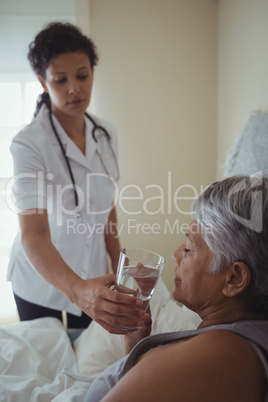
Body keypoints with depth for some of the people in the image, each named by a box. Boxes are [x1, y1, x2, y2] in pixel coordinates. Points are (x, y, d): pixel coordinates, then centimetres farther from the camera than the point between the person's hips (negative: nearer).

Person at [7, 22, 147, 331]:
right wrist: (78, 290, -50)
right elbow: (33, 235, -34)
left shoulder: (106, 135, -4)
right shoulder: (29, 144, -23)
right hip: (42, 280, -4)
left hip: (92, 276, 5)